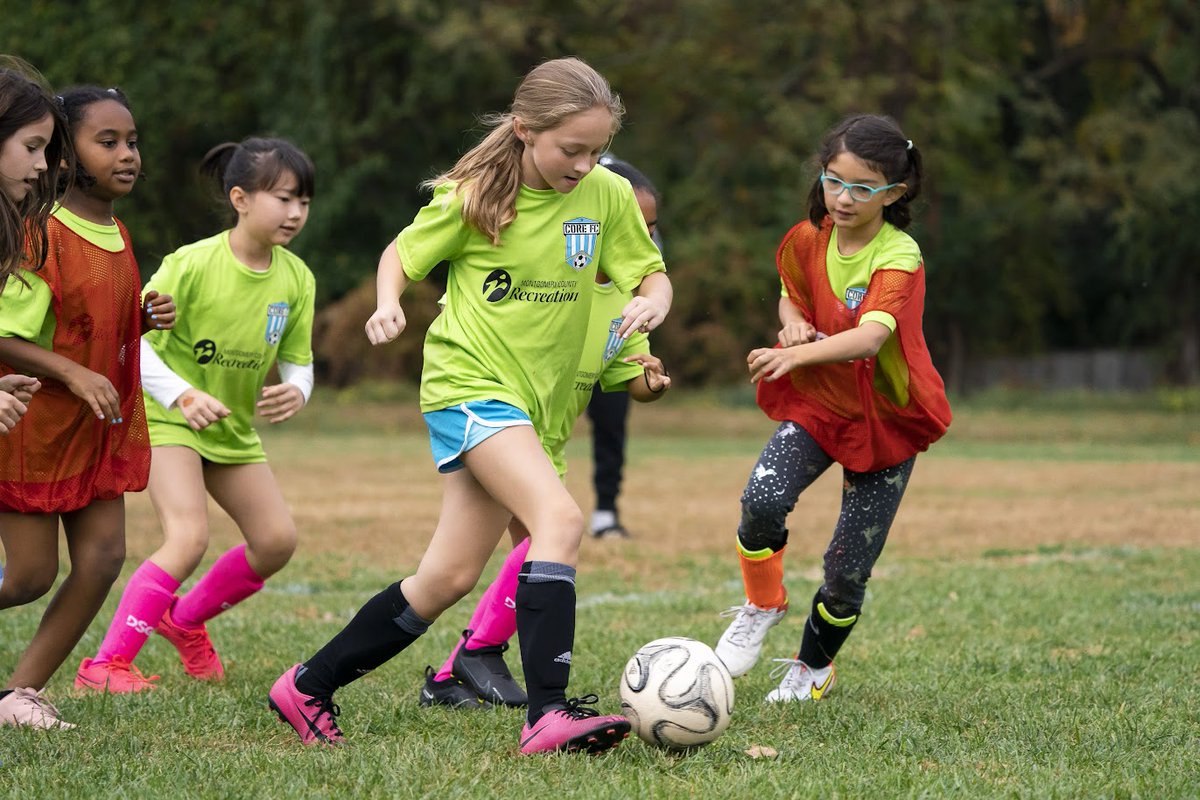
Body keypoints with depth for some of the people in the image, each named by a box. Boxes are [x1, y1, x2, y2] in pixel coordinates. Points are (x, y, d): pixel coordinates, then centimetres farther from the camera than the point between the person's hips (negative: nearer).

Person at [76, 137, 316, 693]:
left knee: (277, 540, 1)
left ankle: (186, 619, 25)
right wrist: (183, 396, -29)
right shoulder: (193, 265, -21)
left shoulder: (296, 279, -5)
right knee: (189, 537, -23)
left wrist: (295, 393, -21)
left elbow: (297, 362, 2)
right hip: (168, 419, -7)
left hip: (236, 431, 7)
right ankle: (106, 664, -19)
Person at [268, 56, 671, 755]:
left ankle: (309, 688, 20)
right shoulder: (474, 197, -8)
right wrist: (389, 303, -14)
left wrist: (652, 303, -15)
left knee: (449, 578, 7)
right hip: (468, 385, -6)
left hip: (531, 401, 6)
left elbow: (653, 276, 8)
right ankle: (549, 714, -34)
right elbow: (402, 255, 6)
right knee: (561, 518, -28)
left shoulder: (608, 196, 1)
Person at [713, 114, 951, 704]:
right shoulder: (808, 240, -5)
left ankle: (812, 667, 26)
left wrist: (797, 354, -53)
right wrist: (792, 322, -10)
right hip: (817, 402, 3)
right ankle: (762, 604, 2)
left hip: (887, 420, -3)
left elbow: (870, 335, -38)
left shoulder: (899, 257, -22)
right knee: (762, 499, -27)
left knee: (848, 568, -3)